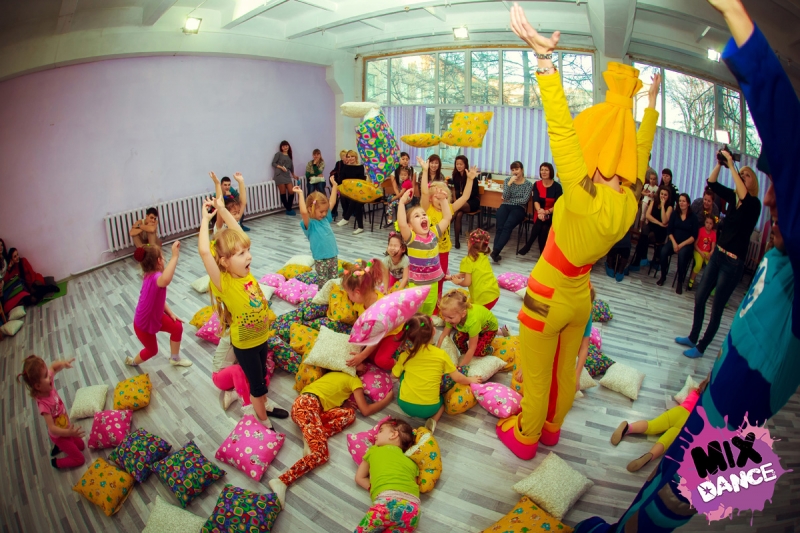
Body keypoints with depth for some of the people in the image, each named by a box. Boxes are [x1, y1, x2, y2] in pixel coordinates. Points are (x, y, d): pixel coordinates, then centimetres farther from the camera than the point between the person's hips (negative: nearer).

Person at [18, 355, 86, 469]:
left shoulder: (48, 385, -22)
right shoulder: (43, 404, -39)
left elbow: (53, 366, -6)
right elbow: (52, 428, -37)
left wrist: (63, 363, -26)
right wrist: (69, 432, -49)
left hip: (65, 427, 7)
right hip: (59, 435, -7)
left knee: (81, 446, 27)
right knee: (80, 459, 8)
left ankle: (58, 447, 39)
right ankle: (56, 463, 26)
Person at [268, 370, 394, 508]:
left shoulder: (336, 374, 32)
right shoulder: (355, 380, 10)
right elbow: (366, 410, 9)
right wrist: (387, 399, 20)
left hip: (300, 404, 8)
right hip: (308, 404, -8)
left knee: (349, 413, 4)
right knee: (321, 454, -14)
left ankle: (311, 437, -6)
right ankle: (281, 481, -27)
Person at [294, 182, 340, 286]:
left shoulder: (325, 218, 5)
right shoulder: (310, 224, -15)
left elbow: (332, 202, 13)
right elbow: (303, 212, -35)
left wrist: (334, 186, 15)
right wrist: (300, 194, -31)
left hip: (333, 256, 6)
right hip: (321, 259, -6)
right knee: (323, 283, 4)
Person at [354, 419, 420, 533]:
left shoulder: (374, 450, 25)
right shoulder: (411, 462, 29)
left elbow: (360, 478, 34)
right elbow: (413, 484, 18)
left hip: (388, 501, -3)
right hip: (412, 507, 4)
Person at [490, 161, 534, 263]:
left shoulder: (528, 184, 4)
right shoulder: (507, 180, 11)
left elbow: (524, 200, -6)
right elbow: (505, 197, -1)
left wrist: (509, 200, -3)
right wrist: (509, 183, -12)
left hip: (519, 209, -2)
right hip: (505, 207, 2)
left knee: (507, 226, -30)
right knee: (500, 227, -27)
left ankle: (495, 251, -40)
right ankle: (496, 252, -37)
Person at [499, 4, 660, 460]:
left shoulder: (585, 197, -30)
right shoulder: (630, 199, -8)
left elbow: (562, 130, -40)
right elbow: (641, 150, 10)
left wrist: (545, 58, -44)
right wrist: (651, 103, 22)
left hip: (547, 299, -7)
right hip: (580, 297, 7)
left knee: (537, 377, 14)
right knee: (565, 369, 25)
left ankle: (525, 438, 37)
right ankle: (551, 429, 48)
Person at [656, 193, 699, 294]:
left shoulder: (693, 217, -1)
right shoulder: (674, 214, 7)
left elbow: (694, 236, -5)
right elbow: (669, 231, 3)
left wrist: (681, 244, -15)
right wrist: (674, 243, -11)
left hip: (687, 244, -3)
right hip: (674, 241, 3)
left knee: (681, 254, -34)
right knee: (663, 251, -28)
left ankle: (680, 282, -21)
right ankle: (663, 276, -8)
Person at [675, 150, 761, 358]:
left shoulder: (754, 204, -11)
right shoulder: (733, 197, 4)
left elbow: (744, 196, -32)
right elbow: (712, 183, 1)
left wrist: (731, 165, -29)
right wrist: (720, 162, -13)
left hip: (733, 263, -6)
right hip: (718, 255, 6)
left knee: (716, 309, 3)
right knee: (700, 298, 13)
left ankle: (701, 347, 16)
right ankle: (693, 338, 30)